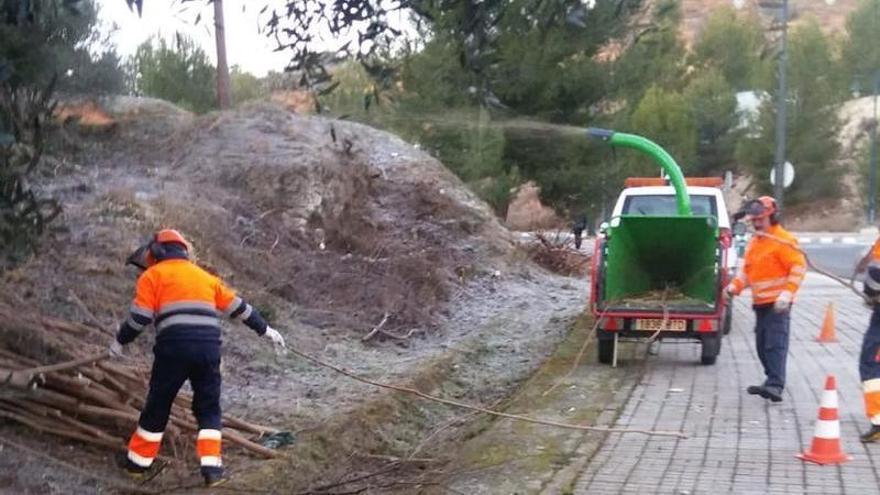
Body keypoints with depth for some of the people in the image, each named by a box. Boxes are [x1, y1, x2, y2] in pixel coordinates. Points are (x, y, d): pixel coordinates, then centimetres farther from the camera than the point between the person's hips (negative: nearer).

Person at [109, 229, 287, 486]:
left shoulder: (153, 275, 10)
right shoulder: (205, 276, 25)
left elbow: (140, 316, 0)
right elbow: (237, 306, 27)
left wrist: (120, 340, 15)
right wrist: (265, 329, 34)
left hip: (174, 348, -3)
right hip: (209, 348, 3)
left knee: (157, 406, 12)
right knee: (208, 408, 14)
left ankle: (139, 462, 22)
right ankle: (212, 468, 4)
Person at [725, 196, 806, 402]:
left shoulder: (783, 240, -10)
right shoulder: (754, 242, 17)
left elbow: (799, 267, -14)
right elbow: (746, 268, 21)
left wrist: (787, 293, -24)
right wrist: (735, 285, 3)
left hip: (777, 304, -9)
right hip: (760, 302, 9)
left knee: (776, 344, -16)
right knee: (762, 345, 13)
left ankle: (775, 386, -22)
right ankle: (772, 381, 25)